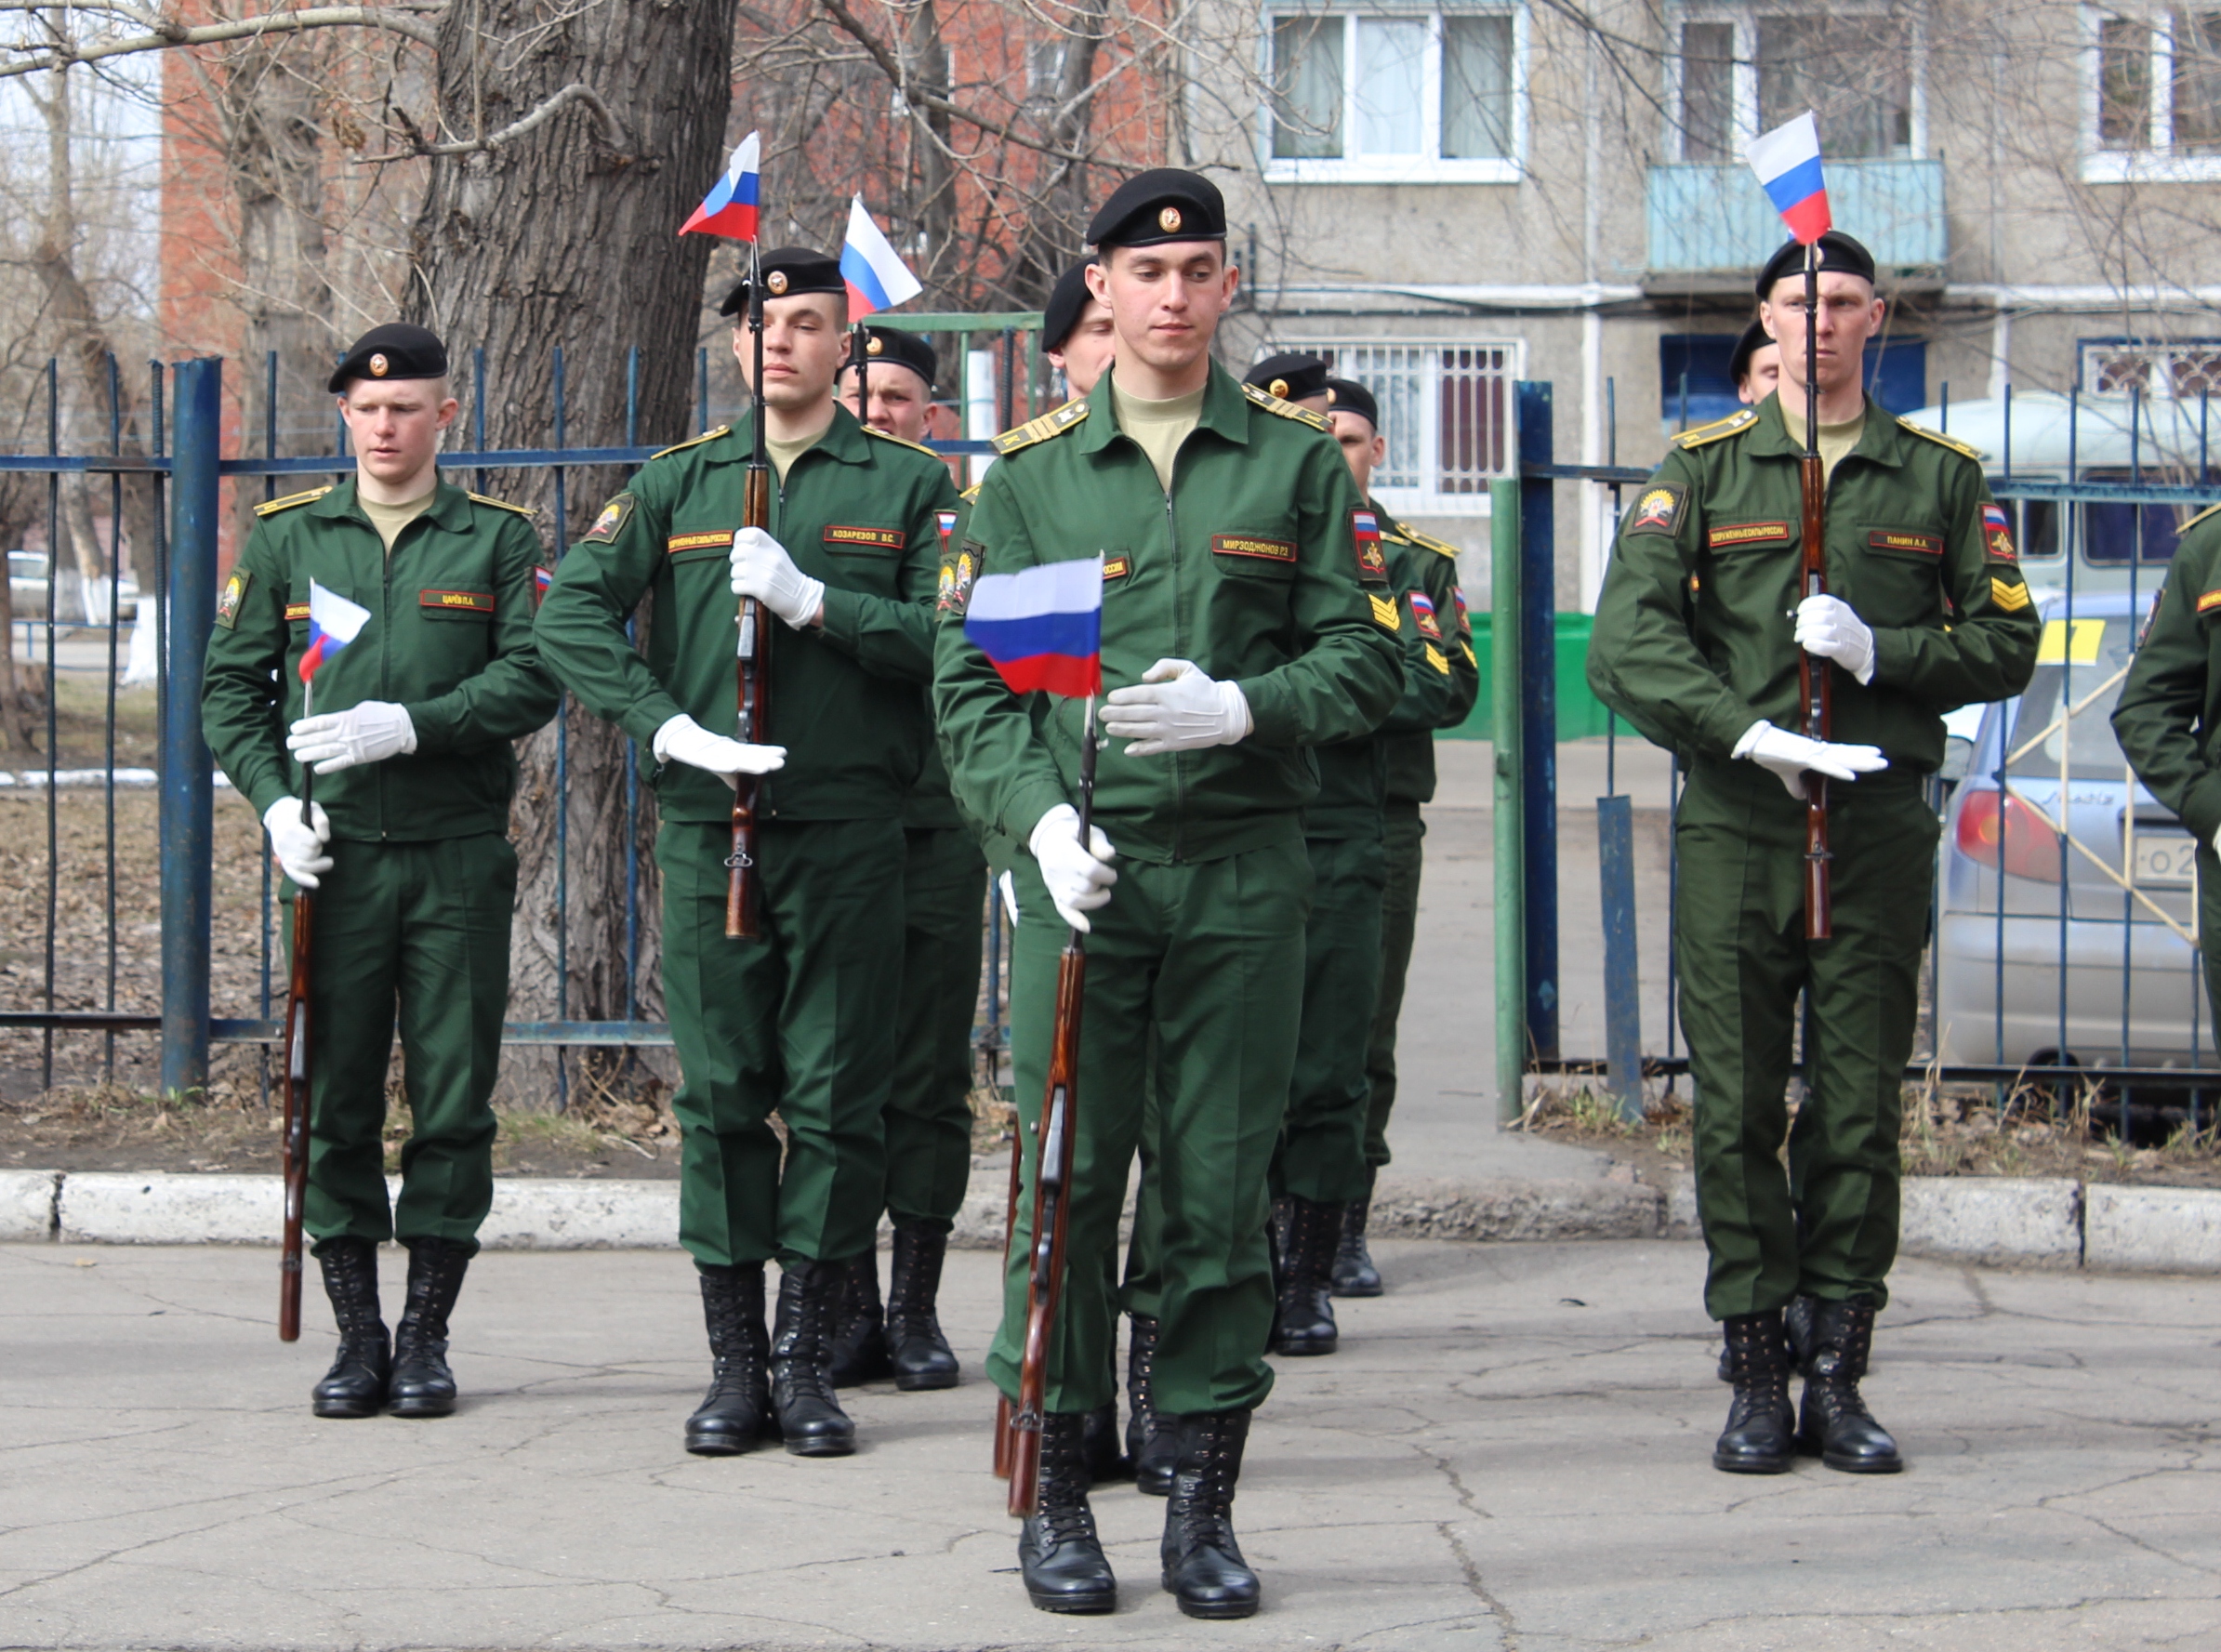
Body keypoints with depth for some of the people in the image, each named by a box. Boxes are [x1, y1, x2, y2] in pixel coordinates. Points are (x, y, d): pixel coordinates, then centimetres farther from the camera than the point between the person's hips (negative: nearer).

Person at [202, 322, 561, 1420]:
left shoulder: (500, 540, 6)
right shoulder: (286, 538, 10)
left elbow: (534, 679, -4)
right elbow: (230, 686, 10)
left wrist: (409, 725, -16)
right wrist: (274, 798, -6)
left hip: (460, 859, -1)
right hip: (334, 857, 1)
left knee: (453, 1103, 1)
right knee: (336, 1102, 1)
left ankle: (426, 1334, 10)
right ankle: (356, 1338, 10)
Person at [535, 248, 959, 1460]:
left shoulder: (907, 483, 6)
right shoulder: (678, 482, 11)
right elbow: (570, 612, 1)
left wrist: (813, 601, -14)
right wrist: (666, 723, -11)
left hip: (848, 827, -2)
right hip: (707, 825, 2)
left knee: (835, 1095, 0)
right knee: (720, 1094, 3)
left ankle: (807, 1356, 9)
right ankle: (734, 1362, 10)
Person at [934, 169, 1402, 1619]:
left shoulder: (1299, 462, 8)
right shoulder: (1031, 472, 8)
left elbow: (1366, 658, 4)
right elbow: (970, 679, 6)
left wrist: (1240, 708, -14)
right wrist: (1040, 814, -10)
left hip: (1244, 871, 0)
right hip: (1082, 866, 0)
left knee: (1223, 1188, 3)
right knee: (1068, 1180, -1)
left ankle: (1205, 1499, 11)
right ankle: (1058, 1489, 10)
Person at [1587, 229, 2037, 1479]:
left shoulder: (1942, 476, 12)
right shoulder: (1704, 470, 8)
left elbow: (2007, 644, 9)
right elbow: (1629, 637, -4)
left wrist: (1881, 652, -9)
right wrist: (1749, 732, -17)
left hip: (1880, 823, 1)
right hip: (1736, 824, 0)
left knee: (1863, 1112, 1)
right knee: (1739, 1109, -1)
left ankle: (1840, 1376, 9)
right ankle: (1757, 1380, 5)